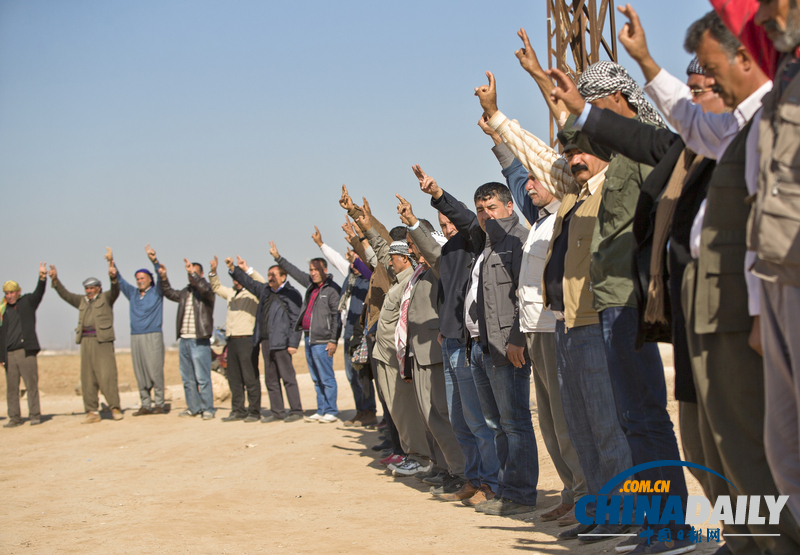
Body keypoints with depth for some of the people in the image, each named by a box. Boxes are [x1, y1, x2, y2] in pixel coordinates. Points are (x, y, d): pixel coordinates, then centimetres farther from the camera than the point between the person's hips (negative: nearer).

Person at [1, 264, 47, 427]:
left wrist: (42, 277, -27)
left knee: (31, 384, -4)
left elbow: (38, 293, -10)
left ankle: (35, 415, 1)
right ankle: (14, 418, 9)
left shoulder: (27, 302, 9)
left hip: (26, 351, -3)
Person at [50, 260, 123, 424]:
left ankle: (115, 409, -6)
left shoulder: (106, 298, 7)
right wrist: (55, 280, 4)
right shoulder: (82, 301, 20)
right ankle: (92, 412, 5)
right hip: (86, 342, 5)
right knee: (87, 378, 2)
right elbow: (65, 294, 17)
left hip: (103, 341, -5)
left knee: (107, 376, -12)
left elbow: (115, 291, -10)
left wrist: (113, 277, -30)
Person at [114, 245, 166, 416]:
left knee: (155, 371, -8)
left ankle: (159, 404, -5)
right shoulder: (133, 293, 16)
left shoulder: (156, 292, 4)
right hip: (135, 337, 5)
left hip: (153, 336, -5)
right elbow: (119, 280, 17)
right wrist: (112, 264, 7)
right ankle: (145, 405, 7)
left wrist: (154, 261, -25)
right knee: (140, 373, 3)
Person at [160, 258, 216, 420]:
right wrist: (164, 278, 17)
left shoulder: (207, 290, -2)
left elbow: (205, 289, -24)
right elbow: (170, 294, 30)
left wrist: (193, 272, -27)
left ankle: (207, 409, -3)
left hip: (199, 341, -7)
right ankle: (193, 407, 19)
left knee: (202, 378, -8)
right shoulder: (185, 292, 18)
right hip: (184, 340, 7)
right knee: (187, 378, 11)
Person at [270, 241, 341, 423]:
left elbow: (337, 317, -13)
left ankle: (331, 412, -2)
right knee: (317, 379, 12)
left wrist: (333, 340, -17)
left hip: (322, 340, -9)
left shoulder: (332, 290, -9)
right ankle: (321, 411, 17)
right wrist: (278, 258, 31)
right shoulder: (311, 285, 15)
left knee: (327, 378, -6)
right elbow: (295, 272, 28)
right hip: (309, 338, 9)